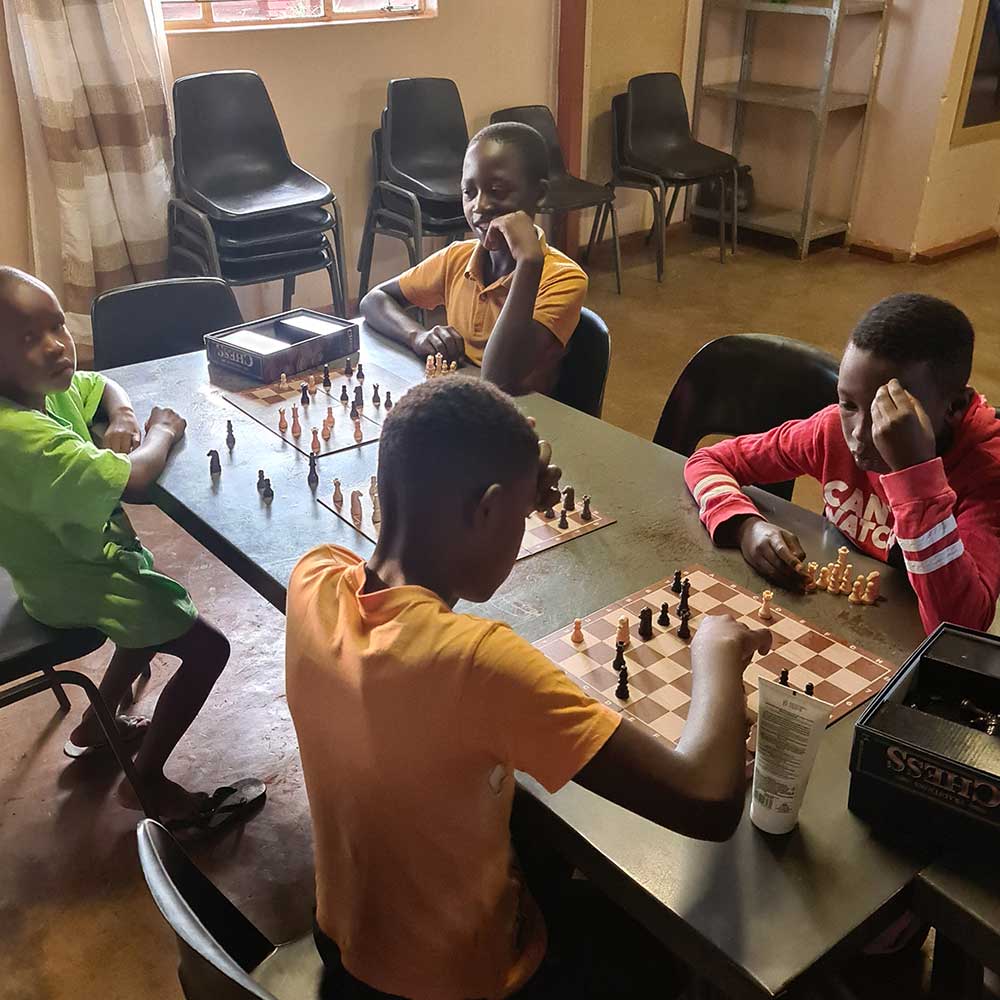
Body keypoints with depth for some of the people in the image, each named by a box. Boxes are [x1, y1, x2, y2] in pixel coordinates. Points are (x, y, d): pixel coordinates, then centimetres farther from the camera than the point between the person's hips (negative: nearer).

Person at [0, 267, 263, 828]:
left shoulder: (49, 385, -5)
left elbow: (103, 385, 17)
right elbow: (133, 480, -42)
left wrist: (122, 415, -8)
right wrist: (163, 432, -20)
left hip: (75, 556, 10)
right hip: (72, 584, -10)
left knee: (164, 611, 31)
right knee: (207, 648, -9)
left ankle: (97, 727, 42)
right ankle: (148, 782, 8)